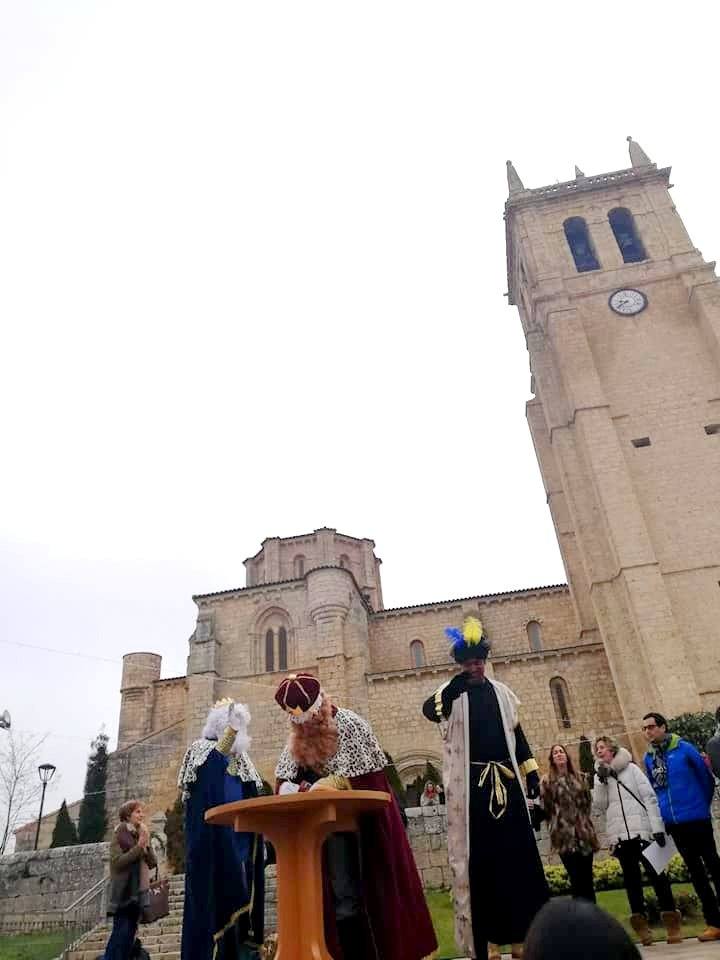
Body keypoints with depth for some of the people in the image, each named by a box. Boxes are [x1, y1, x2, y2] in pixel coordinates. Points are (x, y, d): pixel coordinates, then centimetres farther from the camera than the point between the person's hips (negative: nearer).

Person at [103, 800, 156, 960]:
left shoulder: (141, 835, 12)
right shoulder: (120, 834, -6)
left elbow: (152, 863, 9)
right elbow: (117, 861, -17)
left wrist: (147, 844, -7)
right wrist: (139, 846, -20)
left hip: (137, 892, 7)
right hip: (124, 892, -7)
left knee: (129, 933, 8)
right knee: (122, 933, -10)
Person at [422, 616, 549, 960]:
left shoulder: (501, 692, 11)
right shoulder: (453, 693, -3)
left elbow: (517, 734, 17)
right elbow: (429, 710, -25)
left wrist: (531, 773, 11)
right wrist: (452, 688, -42)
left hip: (506, 781, 4)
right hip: (471, 786, -4)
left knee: (519, 855, 7)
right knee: (479, 859, 1)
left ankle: (522, 932, 18)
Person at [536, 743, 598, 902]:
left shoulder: (578, 778, 14)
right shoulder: (547, 781, 0)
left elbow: (587, 802, 22)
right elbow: (544, 807, -4)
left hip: (584, 834, 4)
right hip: (564, 836, -4)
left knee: (587, 878, 6)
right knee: (577, 880, -6)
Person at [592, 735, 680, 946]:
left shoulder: (631, 769, 5)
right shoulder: (599, 776, 12)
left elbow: (649, 798, 0)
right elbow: (598, 807, 3)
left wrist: (657, 827, -9)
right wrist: (601, 781, -8)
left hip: (642, 831, -2)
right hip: (619, 835, 2)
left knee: (656, 874, -1)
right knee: (631, 878, 5)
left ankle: (671, 922, 6)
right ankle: (640, 923, 9)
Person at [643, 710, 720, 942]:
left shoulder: (684, 748, -11)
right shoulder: (648, 758, 4)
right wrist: (664, 809, 12)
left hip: (696, 818, -5)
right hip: (673, 822, 5)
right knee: (695, 870, 11)